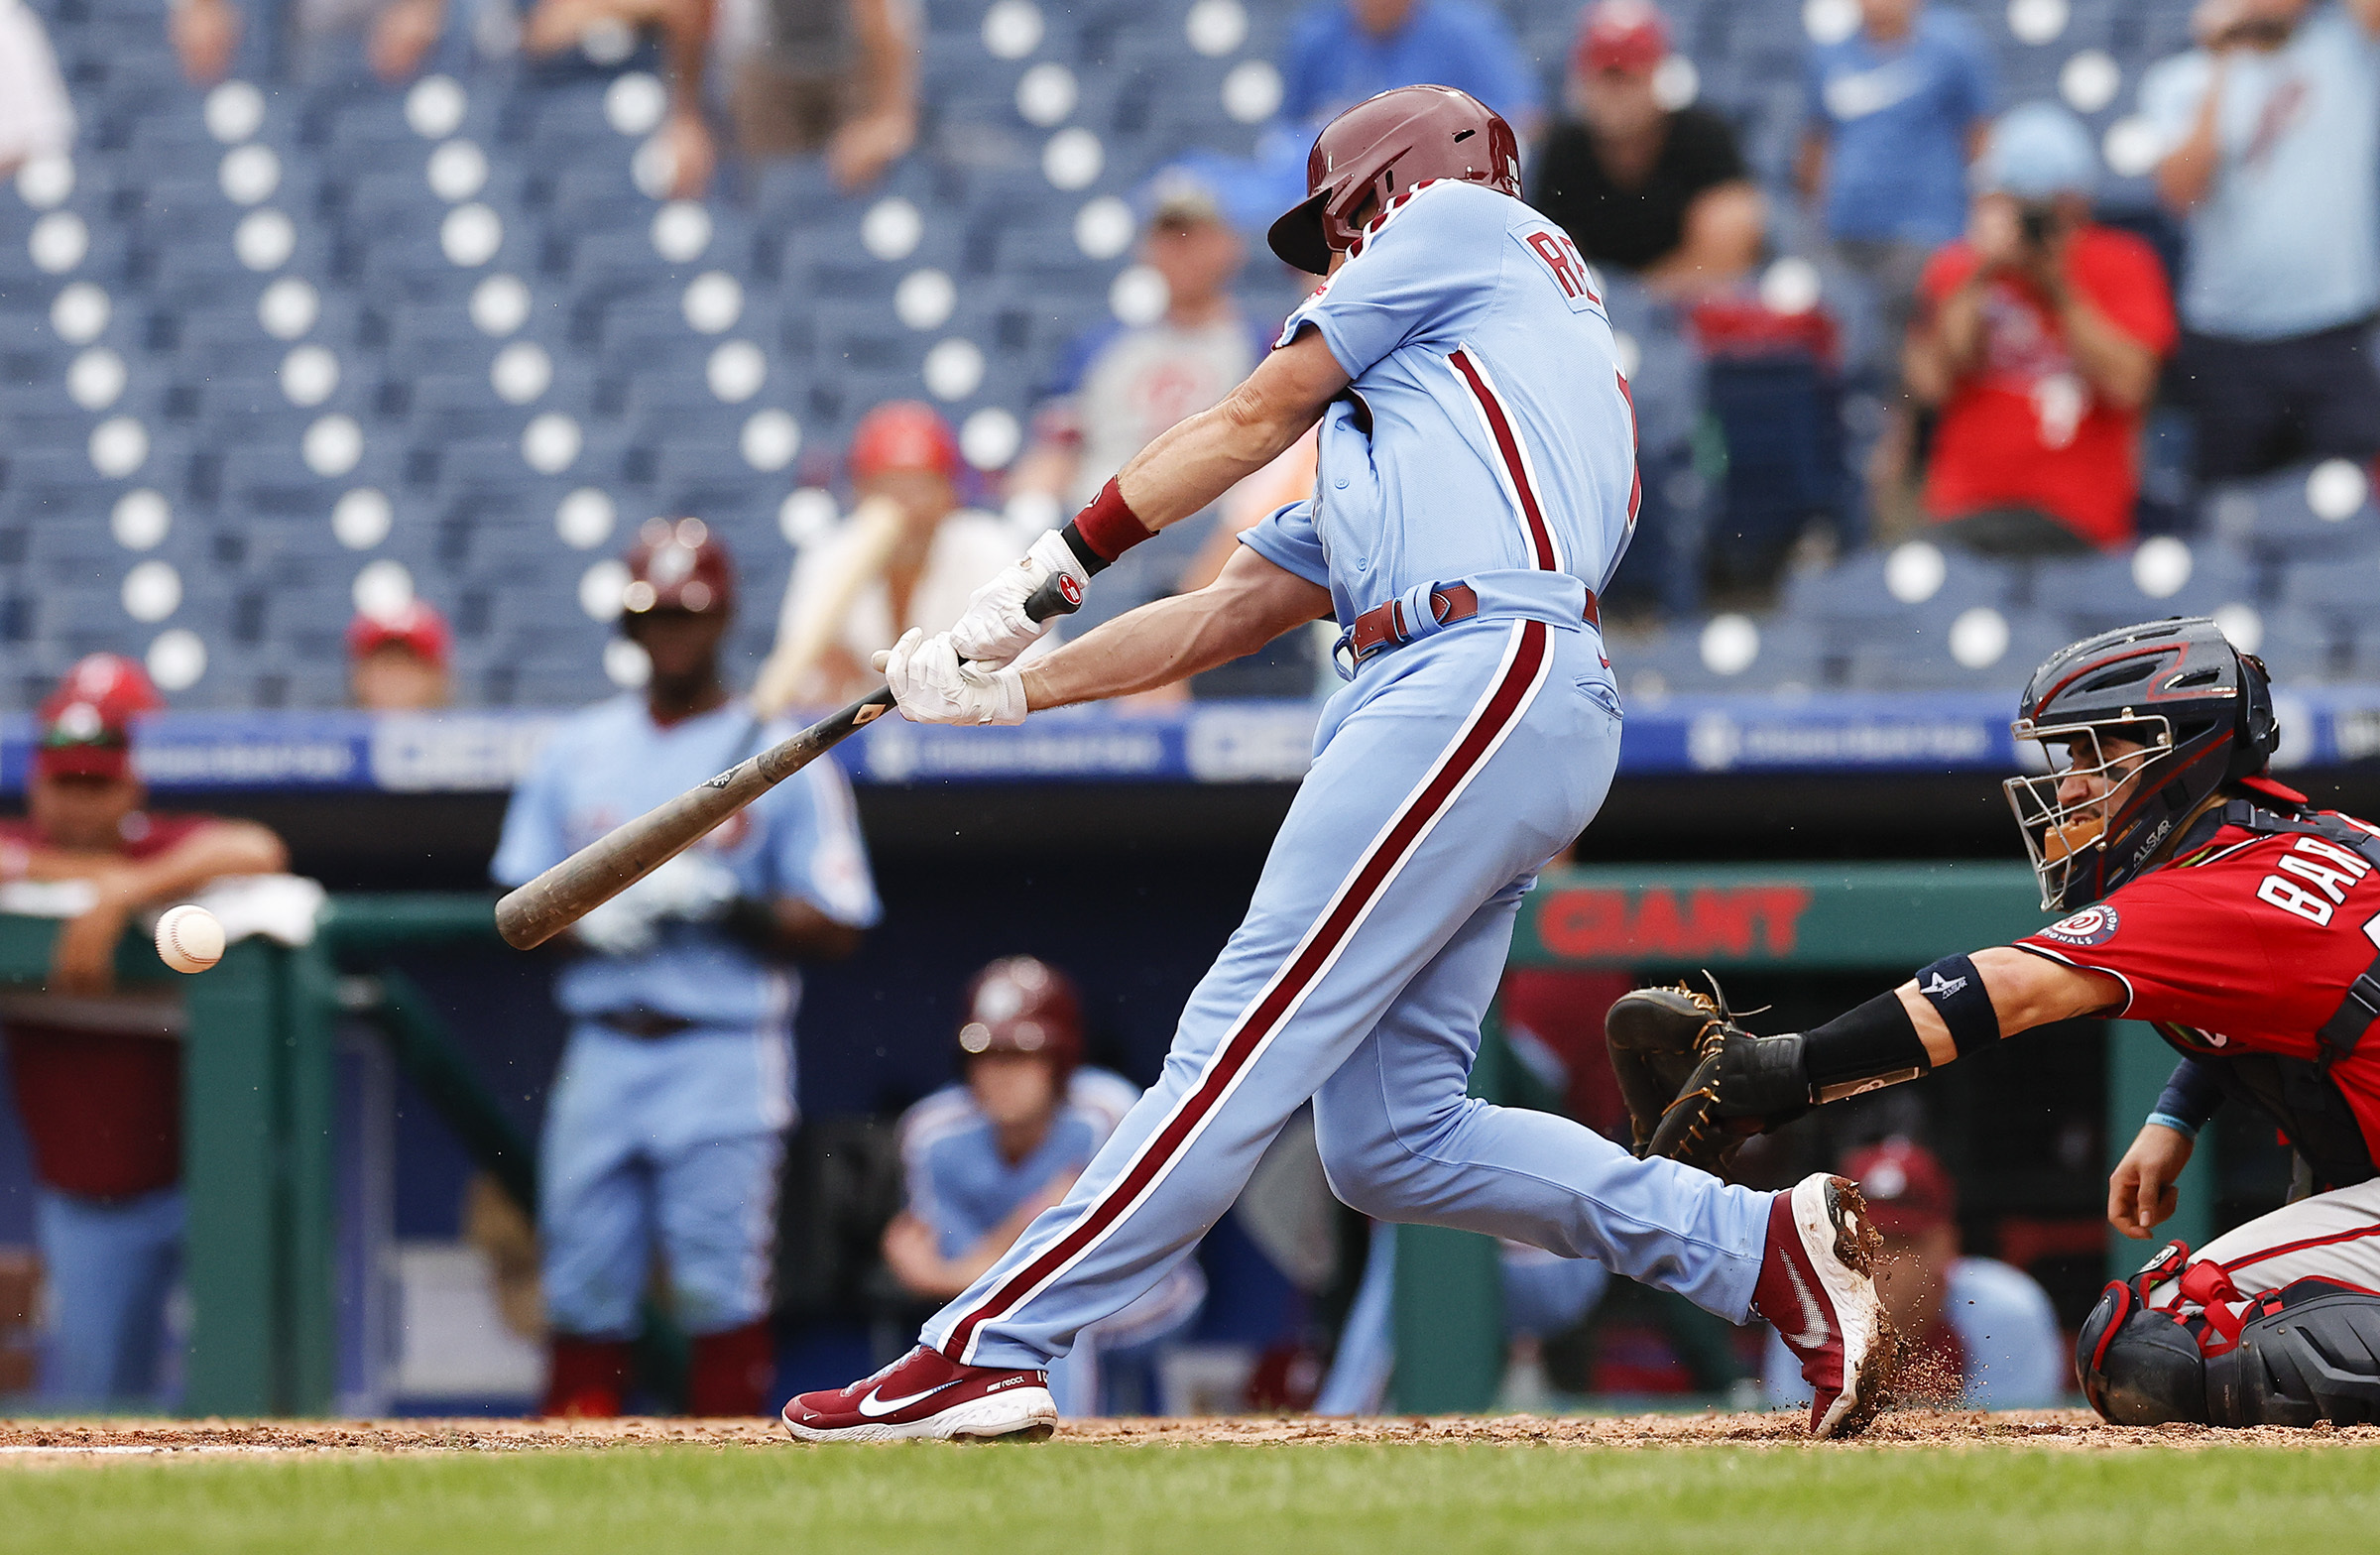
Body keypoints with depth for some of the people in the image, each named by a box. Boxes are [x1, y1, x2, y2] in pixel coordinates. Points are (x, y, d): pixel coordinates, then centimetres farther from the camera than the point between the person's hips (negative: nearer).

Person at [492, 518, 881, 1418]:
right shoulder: (578, 751, 13)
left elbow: (836, 929, -1)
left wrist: (728, 907, -15)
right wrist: (583, 917, -6)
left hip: (724, 1059, -3)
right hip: (601, 1055, 3)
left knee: (722, 1292, -8)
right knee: (584, 1293, 2)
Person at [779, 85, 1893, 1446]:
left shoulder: (1462, 223, 15)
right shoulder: (1386, 425, 37)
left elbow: (1254, 419, 12)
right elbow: (1233, 611, 32)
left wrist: (1043, 575, 14)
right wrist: (1010, 684, 25)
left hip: (1482, 676, -9)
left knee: (1251, 1036, -14)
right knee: (1392, 1140, 3)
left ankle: (994, 1350, -21)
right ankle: (1765, 1244, 3)